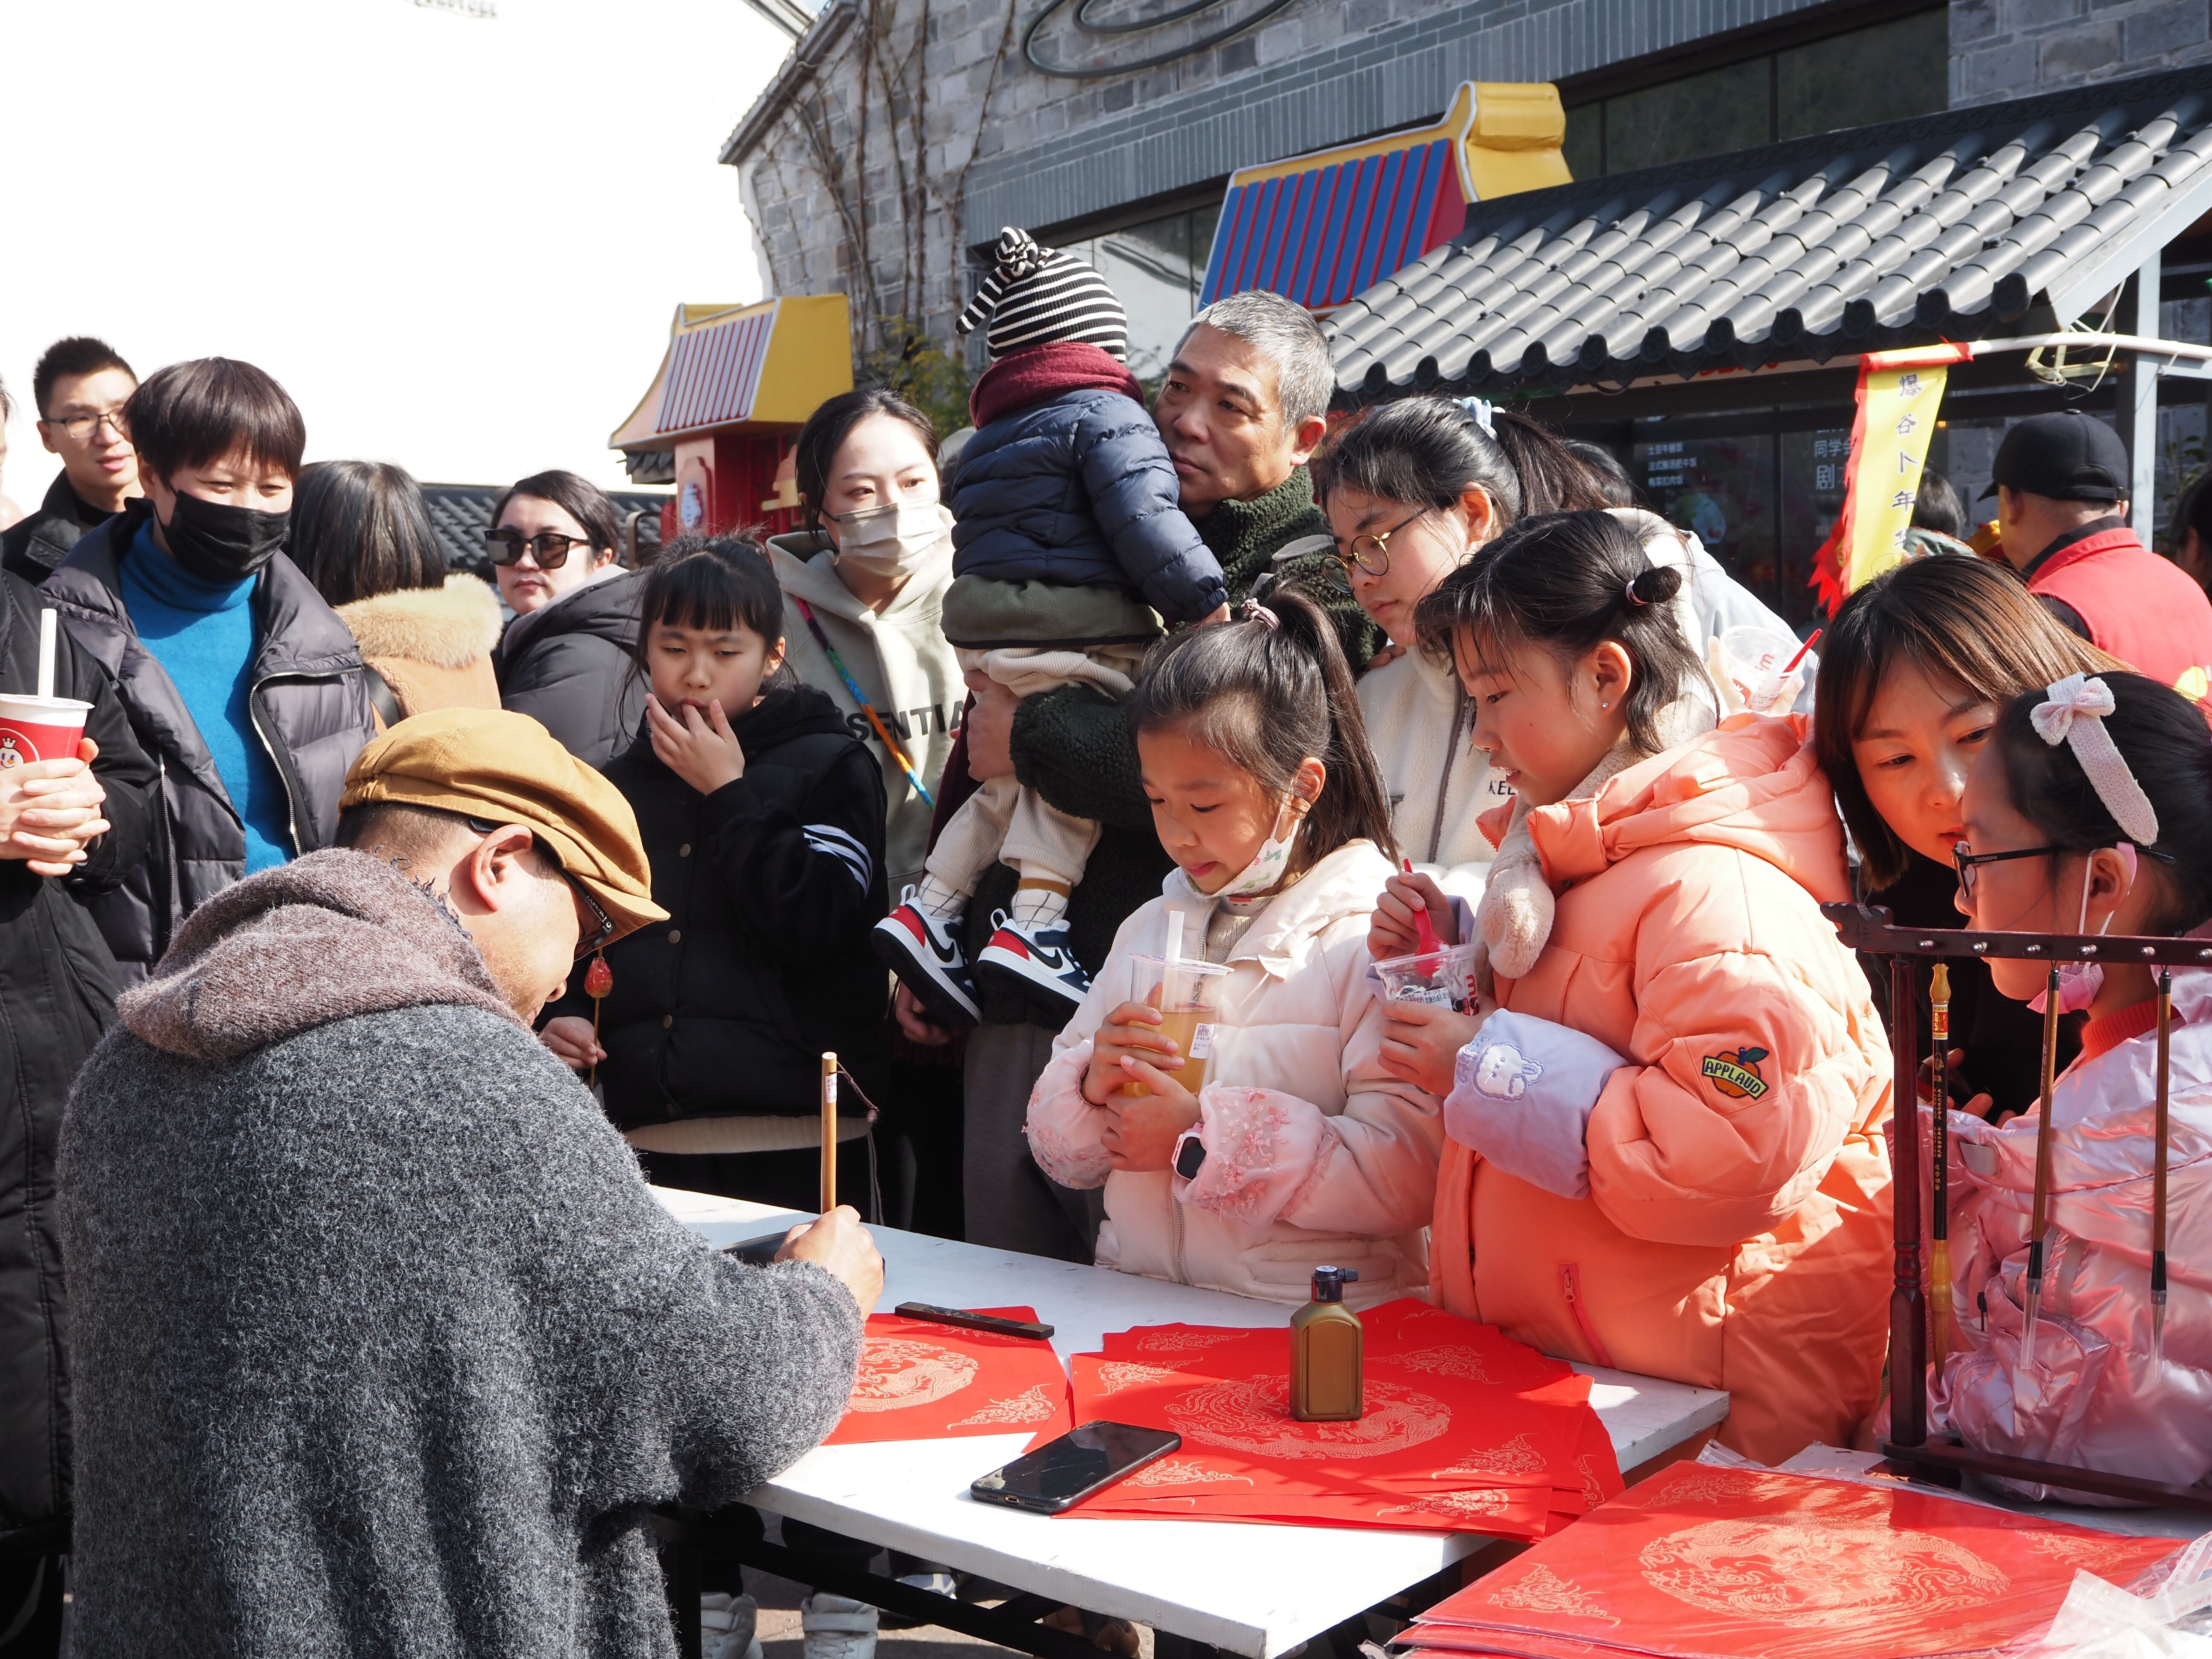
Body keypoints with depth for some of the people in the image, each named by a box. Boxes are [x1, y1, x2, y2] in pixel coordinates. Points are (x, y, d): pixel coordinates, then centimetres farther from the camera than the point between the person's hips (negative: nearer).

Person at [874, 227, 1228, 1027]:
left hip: (986, 631, 8)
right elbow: (1142, 518, -15)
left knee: (1009, 781, 17)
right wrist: (1205, 596, -11)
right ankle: (1032, 923, -12)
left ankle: (930, 906, 13)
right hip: (1077, 631, -8)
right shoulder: (1106, 414, -3)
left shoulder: (990, 438, 23)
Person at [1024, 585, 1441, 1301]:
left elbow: (1408, 1174, -18)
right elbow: (1059, 1152, 17)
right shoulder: (1149, 928, 16)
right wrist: (1092, 1087, -5)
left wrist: (1205, 1139, -14)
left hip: (1316, 1326, -4)